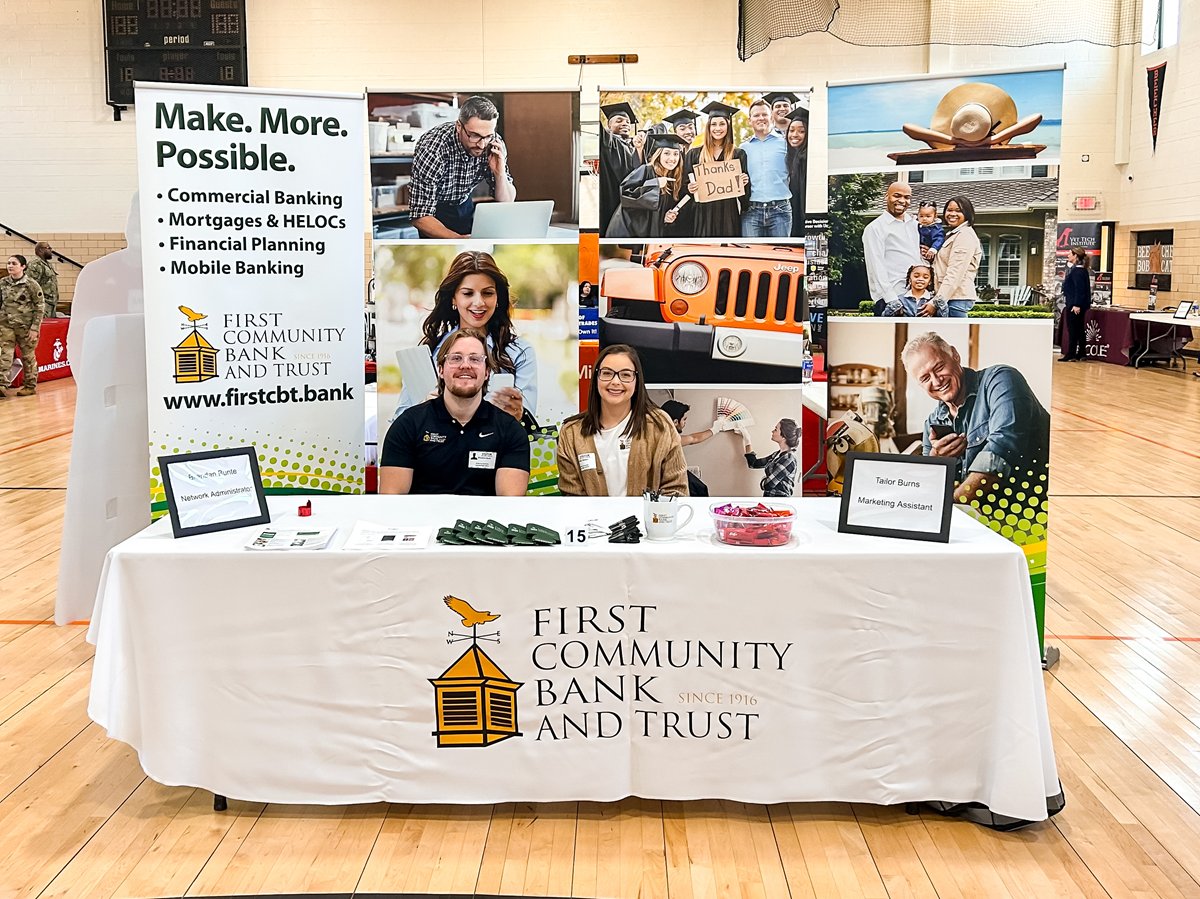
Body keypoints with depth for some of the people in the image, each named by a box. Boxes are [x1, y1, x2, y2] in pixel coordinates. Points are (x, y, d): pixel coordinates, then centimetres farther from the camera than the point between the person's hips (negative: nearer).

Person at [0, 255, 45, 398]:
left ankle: (30, 385, 19)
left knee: (28, 356, 7)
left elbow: (40, 306, -5)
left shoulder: (31, 284, -7)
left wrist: (35, 327, -10)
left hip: (25, 326, -3)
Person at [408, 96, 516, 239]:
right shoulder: (432, 148, -31)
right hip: (433, 212, -5)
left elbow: (506, 201, -6)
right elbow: (420, 217, -31)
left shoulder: (494, 143, -16)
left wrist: (500, 173, -26)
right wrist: (459, 239, -47)